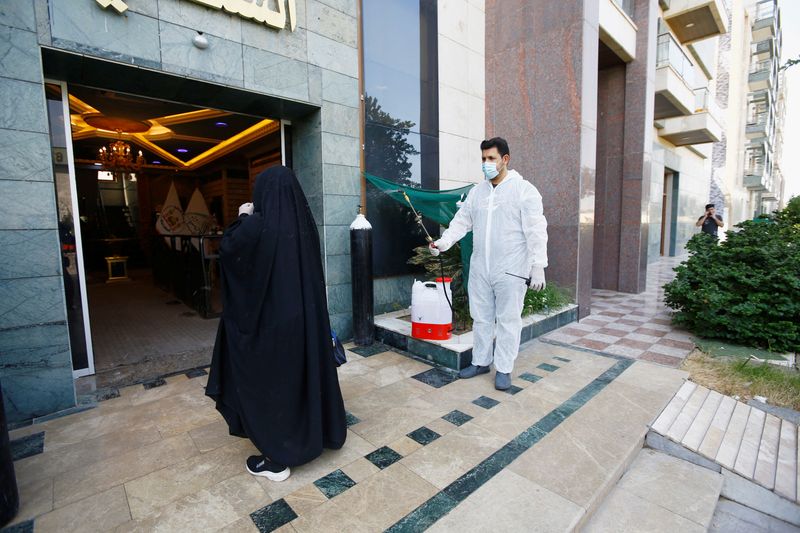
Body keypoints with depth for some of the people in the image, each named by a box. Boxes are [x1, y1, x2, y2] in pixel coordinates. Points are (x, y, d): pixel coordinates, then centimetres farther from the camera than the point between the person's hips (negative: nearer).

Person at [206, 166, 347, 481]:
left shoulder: (257, 225, -19)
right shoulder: (304, 223, 0)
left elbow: (227, 249, -3)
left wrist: (242, 219, 10)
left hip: (268, 320, -6)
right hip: (305, 316, 7)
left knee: (267, 381, 9)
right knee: (305, 374, 20)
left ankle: (277, 459, 22)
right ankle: (316, 433, 39)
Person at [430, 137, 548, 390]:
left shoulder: (524, 190, -6)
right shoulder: (476, 192, 10)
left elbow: (536, 231, -10)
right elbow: (461, 222, 7)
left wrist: (538, 266, -15)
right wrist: (443, 242, -9)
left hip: (511, 270, -5)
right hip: (479, 268, 5)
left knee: (508, 320, 6)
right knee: (481, 318, 14)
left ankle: (504, 369, 21)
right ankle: (480, 362, 30)